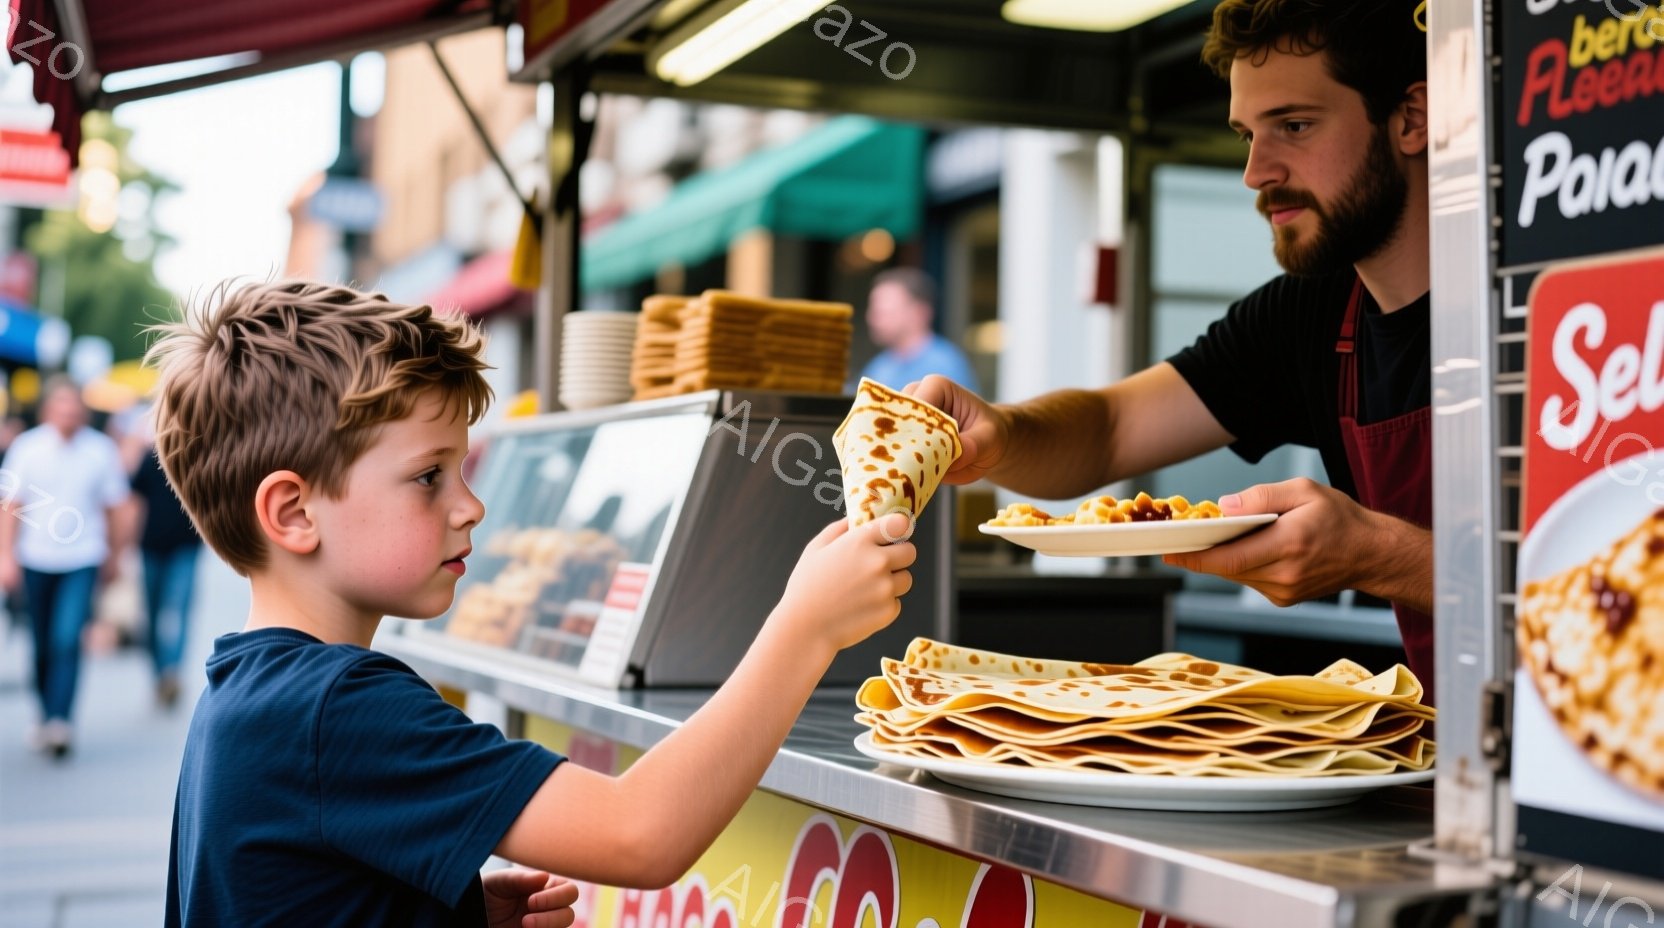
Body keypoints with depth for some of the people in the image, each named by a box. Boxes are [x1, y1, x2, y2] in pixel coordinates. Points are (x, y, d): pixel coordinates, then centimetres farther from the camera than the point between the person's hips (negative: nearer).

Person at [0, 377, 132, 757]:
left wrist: (112, 556, 12)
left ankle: (59, 721, -15)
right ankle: (46, 716, 28)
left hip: (82, 561, -1)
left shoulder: (101, 450, -3)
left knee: (67, 640, -15)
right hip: (36, 561, 2)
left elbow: (114, 508, 7)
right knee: (42, 645, 12)